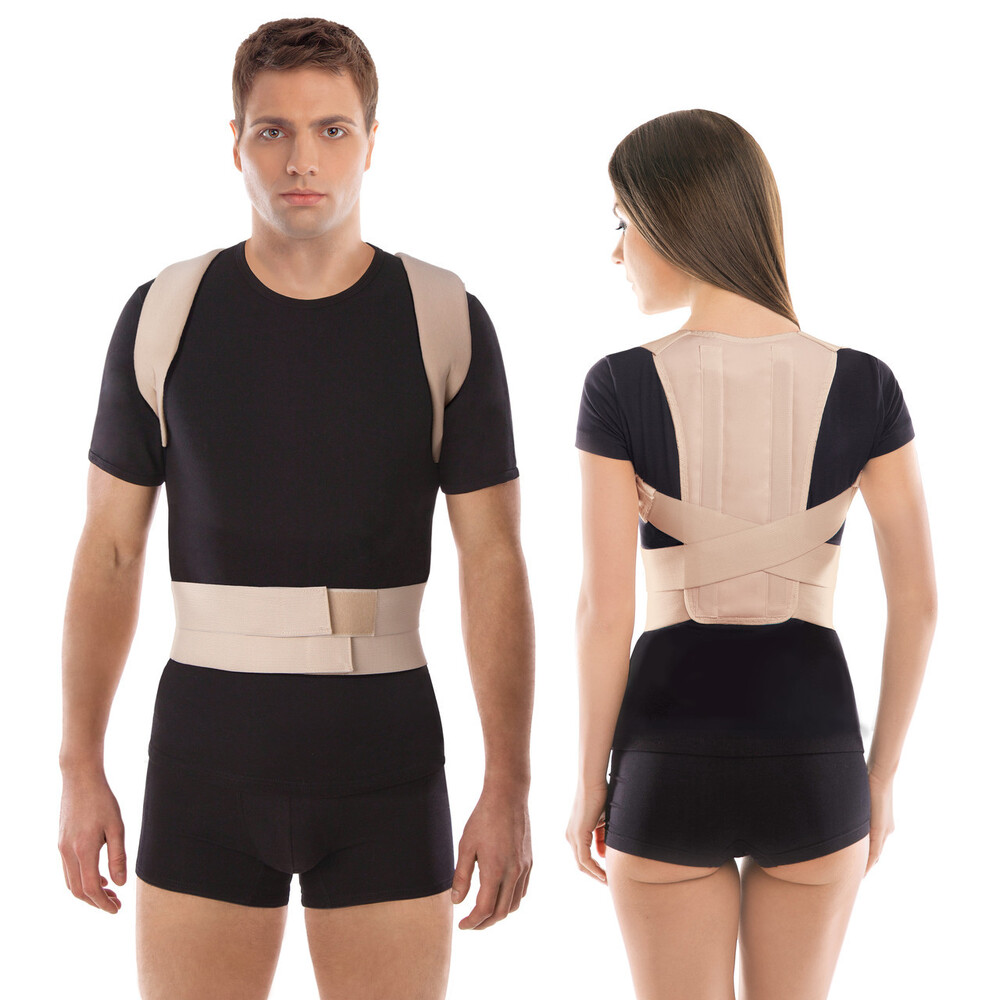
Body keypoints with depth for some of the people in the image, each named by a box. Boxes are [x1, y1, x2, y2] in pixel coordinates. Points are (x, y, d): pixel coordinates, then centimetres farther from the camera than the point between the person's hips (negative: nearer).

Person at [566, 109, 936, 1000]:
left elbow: (604, 610, -13)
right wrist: (882, 774, 9)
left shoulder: (620, 387, -13)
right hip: (811, 756, 2)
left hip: (671, 757, -1)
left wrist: (589, 778, 1)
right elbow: (918, 599, -4)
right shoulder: (864, 385, -7)